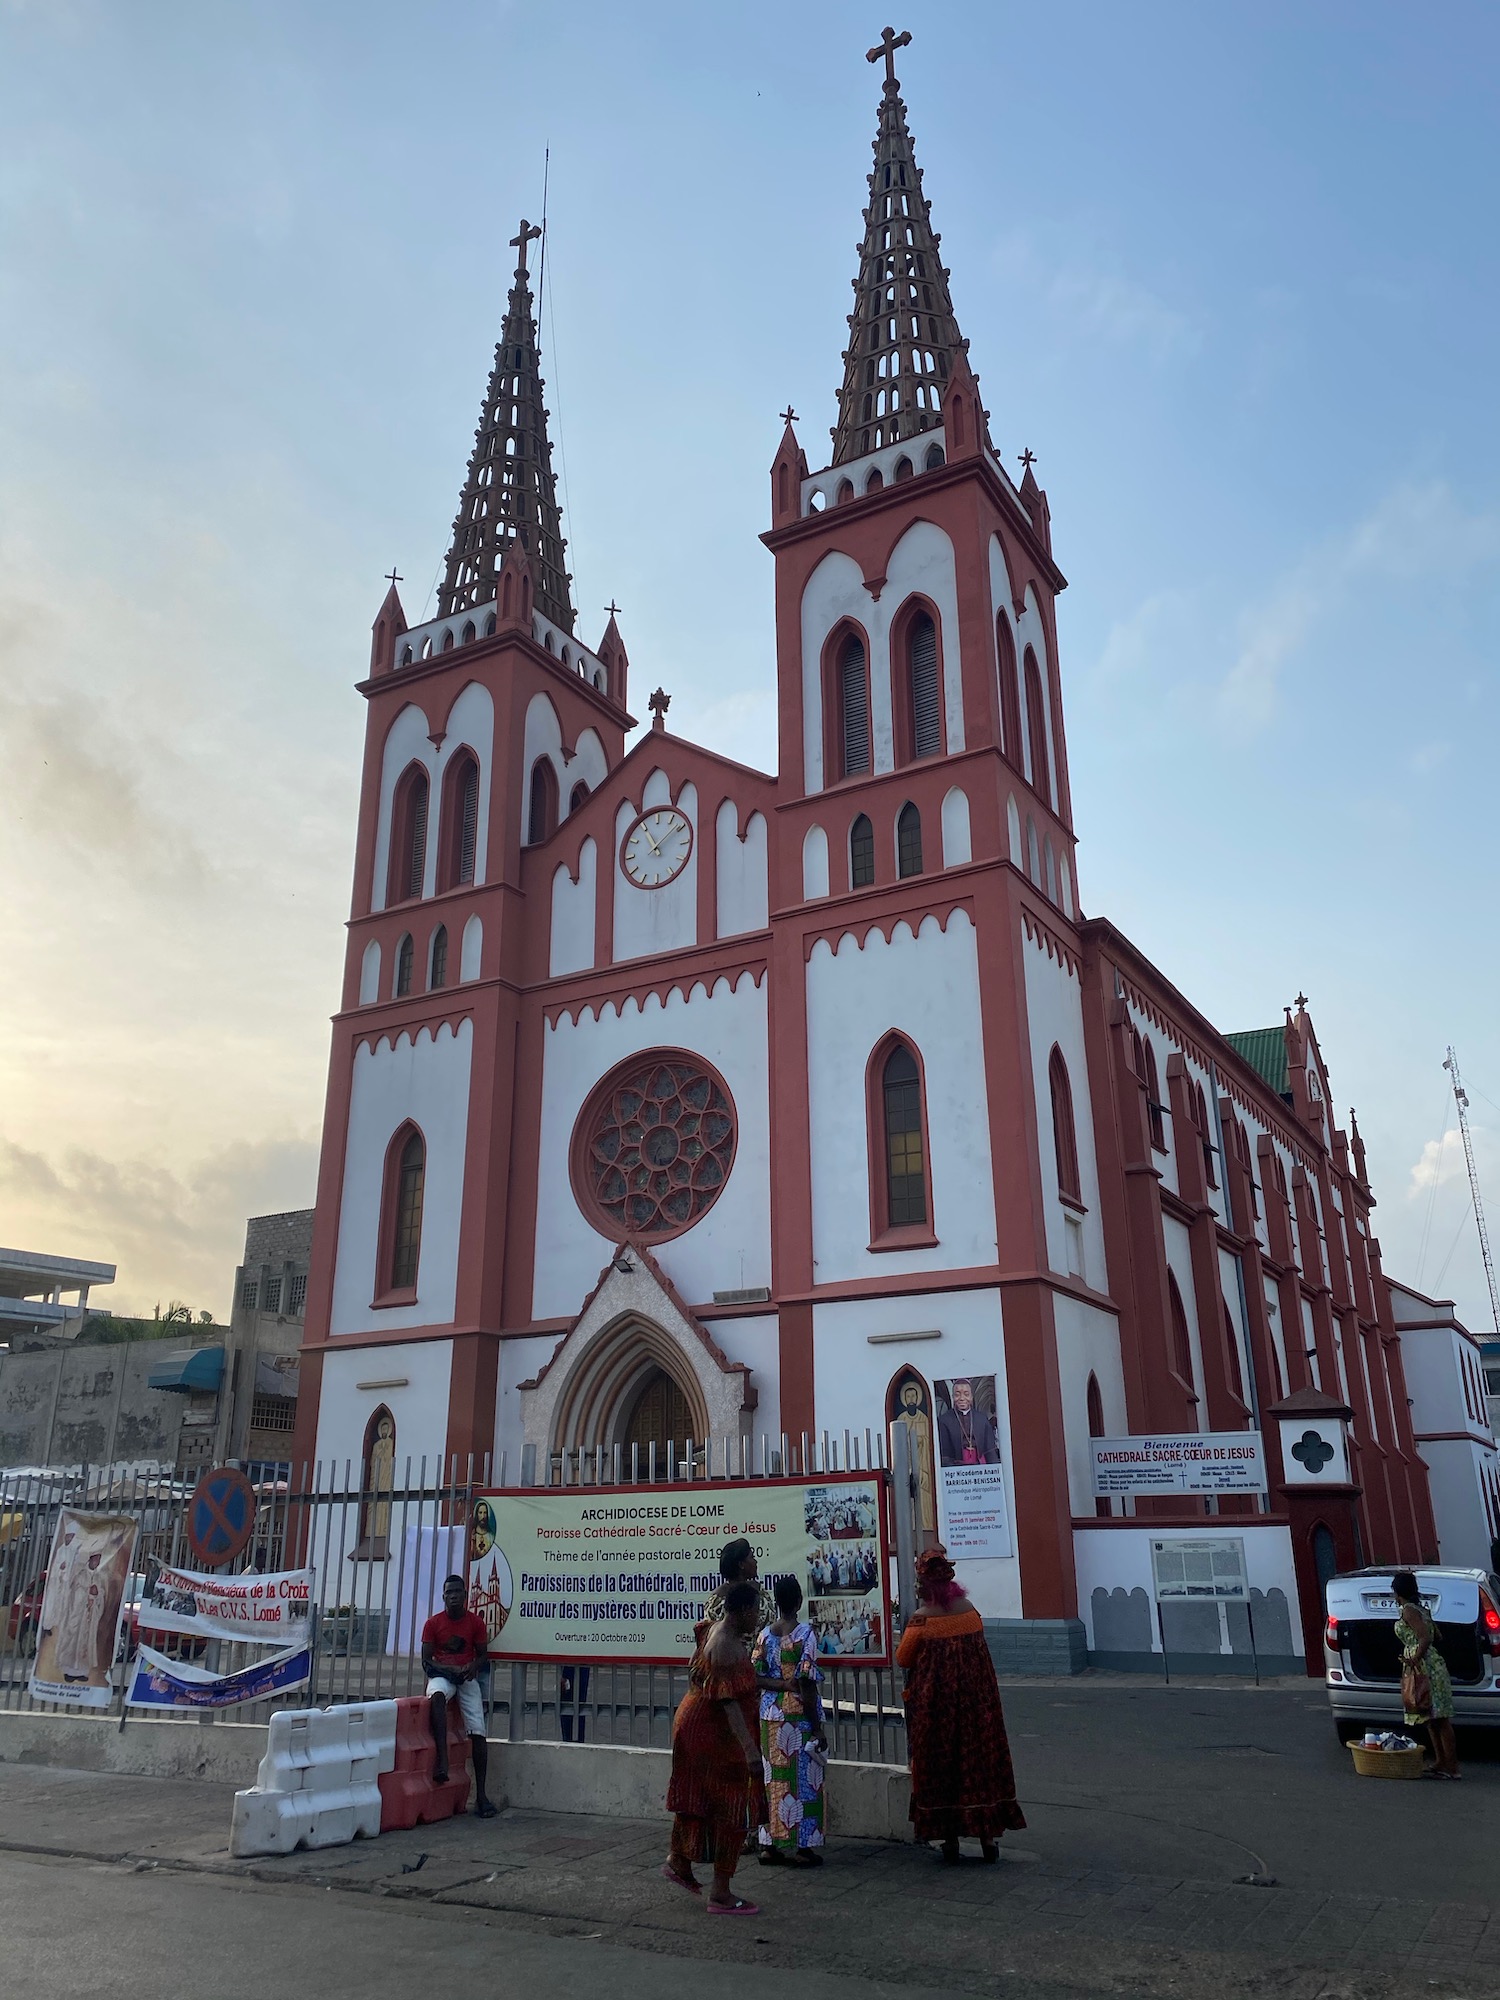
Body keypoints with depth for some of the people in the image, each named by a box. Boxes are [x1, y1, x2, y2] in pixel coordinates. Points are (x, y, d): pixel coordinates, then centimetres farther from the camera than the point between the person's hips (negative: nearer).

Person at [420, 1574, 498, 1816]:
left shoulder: (476, 1622, 3)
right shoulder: (433, 1623, 0)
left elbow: (483, 1656, 8)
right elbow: (426, 1661, -1)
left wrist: (473, 1666, -16)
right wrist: (449, 1668, -19)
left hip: (467, 1678, 1)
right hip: (441, 1675, -1)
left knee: (478, 1731, -13)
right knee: (437, 1695, -39)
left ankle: (481, 1794, -9)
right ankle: (442, 1759, -44)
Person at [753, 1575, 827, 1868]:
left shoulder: (765, 1633, 2)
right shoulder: (805, 1633, -13)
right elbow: (806, 1684, -16)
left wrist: (781, 1684, -7)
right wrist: (818, 1728, -11)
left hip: (770, 1714, 5)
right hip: (799, 1715, -5)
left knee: (773, 1779, 13)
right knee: (803, 1782, 5)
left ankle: (769, 1844, 19)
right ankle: (801, 1847, 9)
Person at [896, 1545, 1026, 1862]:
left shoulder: (922, 1619, -14)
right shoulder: (969, 1610, -1)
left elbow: (902, 1659, -5)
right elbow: (979, 1651, 12)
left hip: (935, 1701, -4)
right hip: (976, 1702, 4)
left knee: (941, 1764, 8)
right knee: (980, 1758, 12)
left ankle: (950, 1838, 12)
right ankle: (987, 1834, 15)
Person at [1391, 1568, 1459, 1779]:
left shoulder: (1408, 1611, -11)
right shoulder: (1421, 1609, 16)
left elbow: (1426, 1637, -21)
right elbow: (1436, 1636, 21)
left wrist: (1415, 1660, -19)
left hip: (1424, 1666, -10)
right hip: (1430, 1665, 10)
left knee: (1439, 1719, -8)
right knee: (1432, 1718, 13)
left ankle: (1452, 1767, -7)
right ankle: (1441, 1762, 17)